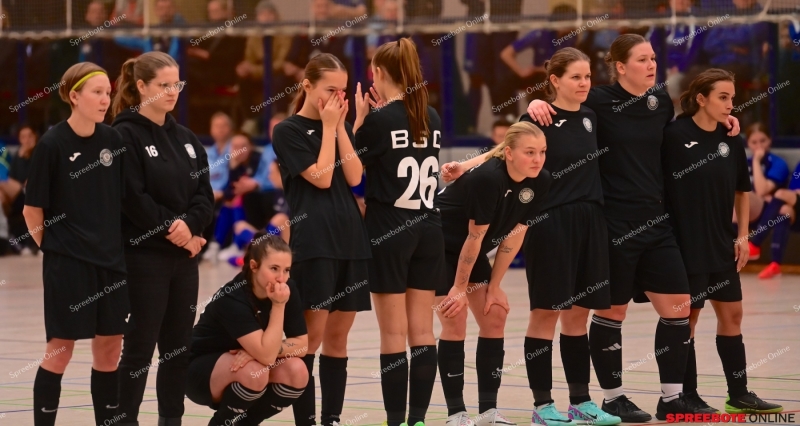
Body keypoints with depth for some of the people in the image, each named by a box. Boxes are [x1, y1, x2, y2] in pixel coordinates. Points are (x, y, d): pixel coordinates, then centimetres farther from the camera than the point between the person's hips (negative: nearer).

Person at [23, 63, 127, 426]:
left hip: (111, 260, 5)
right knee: (61, 349, -1)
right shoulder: (53, 144, -10)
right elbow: (32, 210, -5)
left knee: (109, 348, 8)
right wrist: (52, 247, 1)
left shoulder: (113, 140, 3)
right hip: (67, 262, -5)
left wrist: (118, 244, 9)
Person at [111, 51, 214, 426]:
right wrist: (172, 229, -14)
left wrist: (189, 224, -11)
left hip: (185, 255, 6)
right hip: (144, 255, -6)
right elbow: (133, 199, -15)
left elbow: (204, 195, 8)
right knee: (140, 345, -3)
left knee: (179, 346, 8)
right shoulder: (127, 135, -8)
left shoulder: (186, 139, 13)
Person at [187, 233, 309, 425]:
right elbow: (266, 355, -35)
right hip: (202, 371, -6)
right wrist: (278, 305, -36)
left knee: (296, 372, -20)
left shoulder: (288, 290, -13)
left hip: (245, 361, 6)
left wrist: (257, 350, -25)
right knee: (254, 373, -35)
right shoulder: (233, 298, -30)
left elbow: (302, 345, -11)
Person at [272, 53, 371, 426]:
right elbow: (321, 177, -12)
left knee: (338, 335, 7)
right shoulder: (289, 131, -3)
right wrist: (328, 127, -7)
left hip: (351, 240, 6)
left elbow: (354, 177, 2)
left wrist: (340, 127, -1)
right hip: (313, 243, -6)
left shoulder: (342, 127, 14)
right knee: (312, 333, -7)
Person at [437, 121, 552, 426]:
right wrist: (460, 287, -16)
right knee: (455, 321, -11)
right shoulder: (487, 179, -32)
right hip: (439, 245, -7)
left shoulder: (540, 182, -12)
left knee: (495, 317, 1)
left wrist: (493, 287, -3)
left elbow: (514, 235, -5)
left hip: (470, 251, 7)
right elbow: (475, 236, -24)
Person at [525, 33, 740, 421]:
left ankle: (672, 397, 12)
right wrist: (537, 103, -24)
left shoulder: (661, 101, 9)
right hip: (615, 222, -6)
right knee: (612, 310, 3)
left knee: (678, 306, 3)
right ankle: (613, 397, 16)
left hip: (656, 221, 6)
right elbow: (557, 107, -3)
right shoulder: (600, 102, -8)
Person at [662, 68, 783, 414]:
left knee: (731, 314, 9)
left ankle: (739, 395, 17)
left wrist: (743, 236, 9)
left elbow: (742, 191, 15)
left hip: (721, 245, 6)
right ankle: (687, 395, 11)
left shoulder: (731, 141, 4)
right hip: (684, 244, -6)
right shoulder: (674, 135, -13)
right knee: (687, 315, 2)